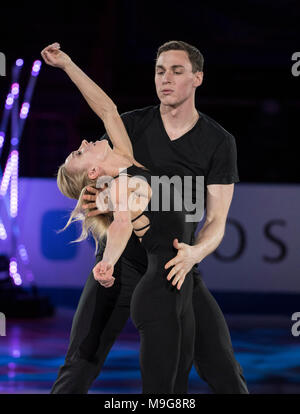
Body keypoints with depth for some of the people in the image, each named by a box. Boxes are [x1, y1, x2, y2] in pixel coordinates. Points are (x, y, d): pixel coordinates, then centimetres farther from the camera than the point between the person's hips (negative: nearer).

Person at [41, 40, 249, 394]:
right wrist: (74, 186, -34)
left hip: (176, 268, 0)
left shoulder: (219, 143, -9)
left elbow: (216, 222, -15)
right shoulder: (133, 125, -7)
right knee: (77, 372, -11)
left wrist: (194, 254, -39)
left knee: (225, 375, -8)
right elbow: (70, 179, -7)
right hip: (120, 262, 0)